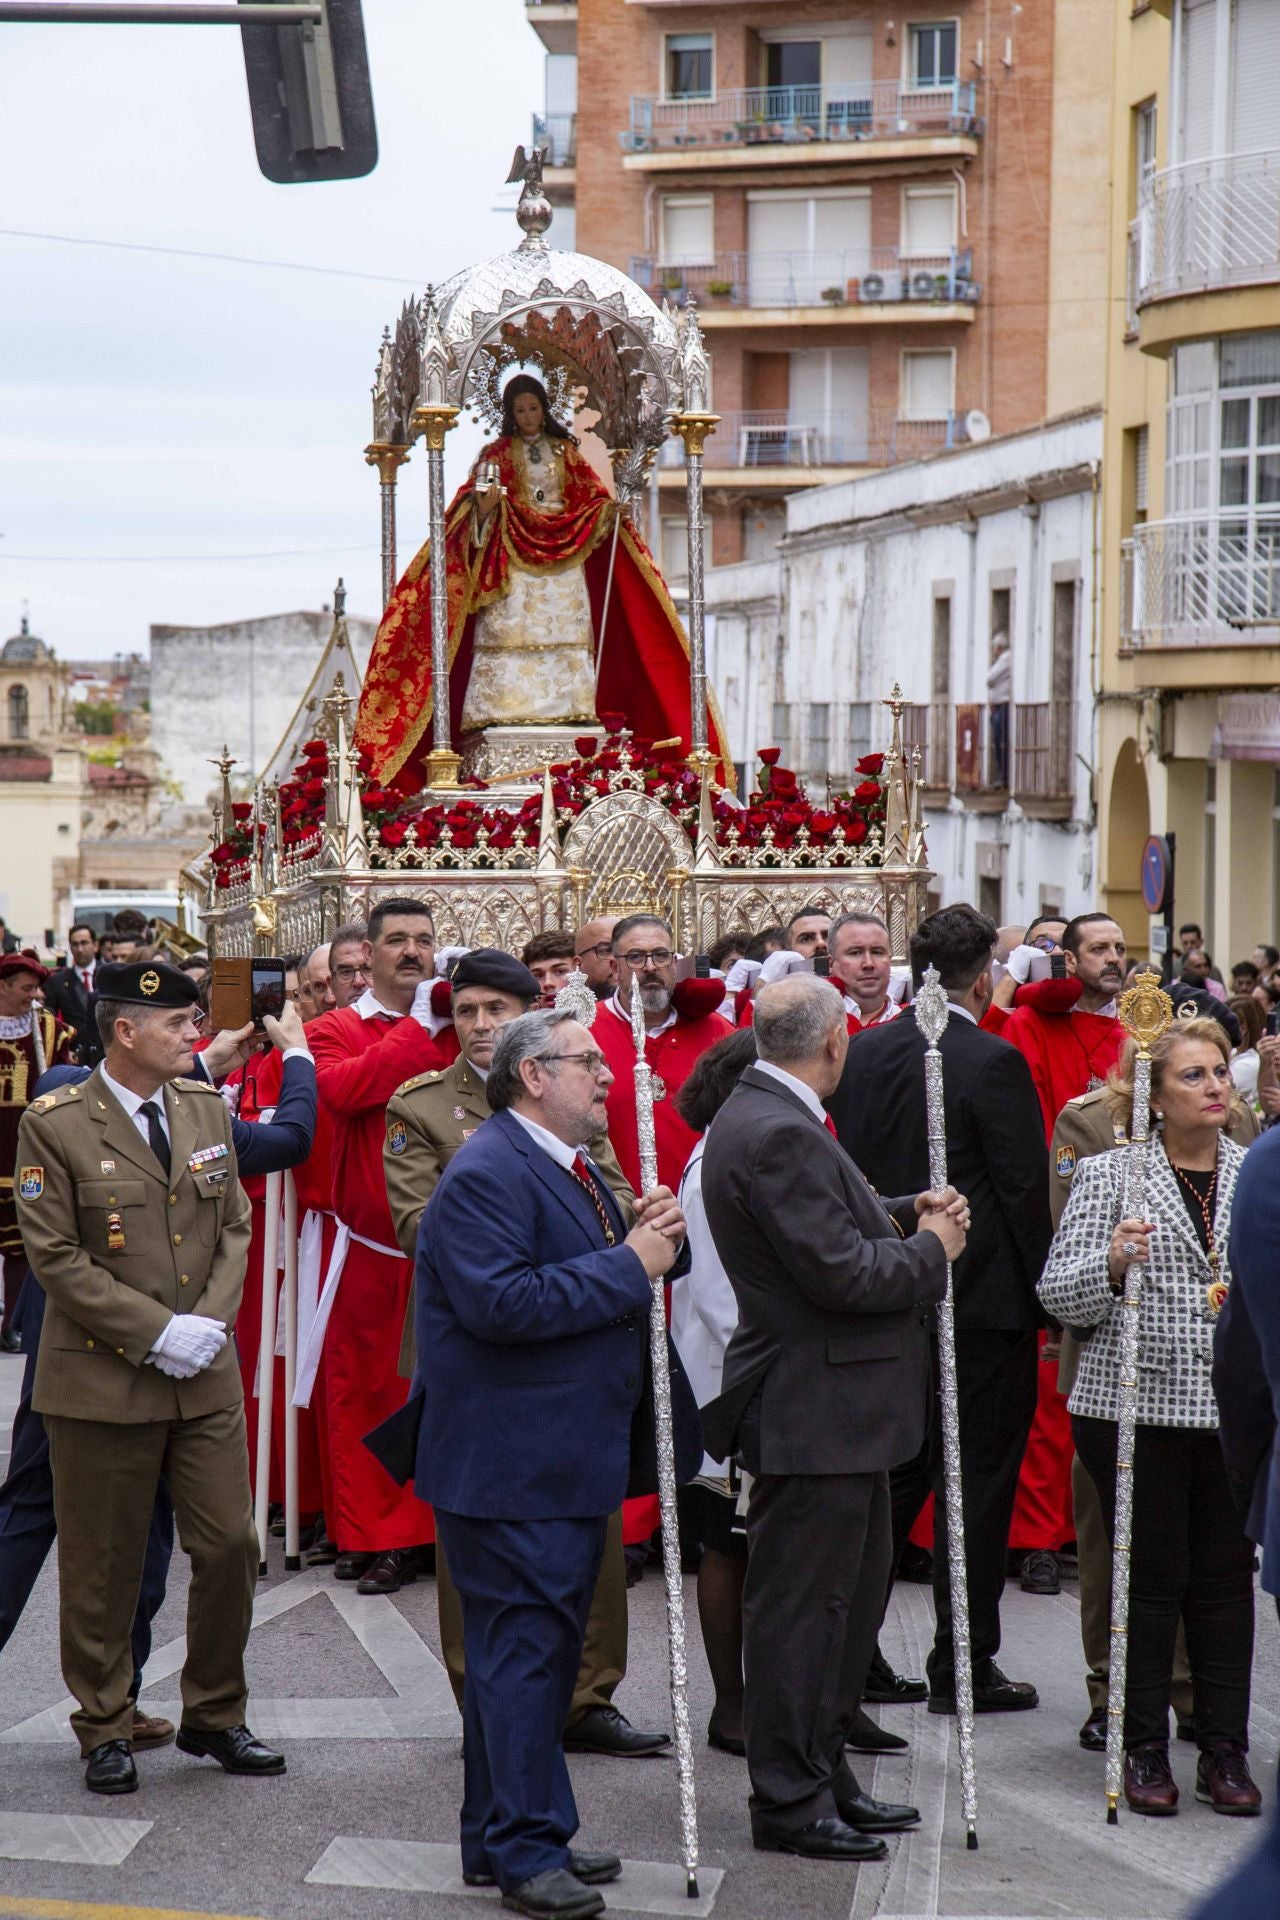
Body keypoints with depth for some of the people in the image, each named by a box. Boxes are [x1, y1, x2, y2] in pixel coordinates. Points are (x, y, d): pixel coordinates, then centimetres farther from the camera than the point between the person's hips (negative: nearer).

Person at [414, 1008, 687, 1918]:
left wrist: (649, 1241, 1)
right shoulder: (487, 1175, -17)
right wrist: (628, 1264, -22)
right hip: (513, 1465, -10)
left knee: (540, 1650, 16)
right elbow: (501, 1302, -27)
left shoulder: (573, 1168, 17)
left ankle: (509, 1836, 25)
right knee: (527, 1647, -6)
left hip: (568, 1458, 11)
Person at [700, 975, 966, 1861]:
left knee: (852, 1591, 19)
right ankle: (789, 1800, 9)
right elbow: (842, 1274, -24)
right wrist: (931, 1248, -9)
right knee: (802, 1604, -1)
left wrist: (910, 1218, 4)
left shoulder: (771, 1117, 12)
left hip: (835, 1405, 11)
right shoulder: (777, 1133, -22)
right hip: (813, 1411, -11)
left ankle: (825, 1775, 30)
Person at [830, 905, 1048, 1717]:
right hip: (982, 1301, -6)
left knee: (893, 1477, 15)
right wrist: (1045, 1302, -5)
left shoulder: (862, 1055, 4)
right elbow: (1025, 1190, -13)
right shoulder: (994, 1062, -14)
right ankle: (964, 1668, 8)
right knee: (977, 1482, 3)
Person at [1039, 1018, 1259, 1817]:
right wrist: (1113, 1264, -22)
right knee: (1150, 1575, 1)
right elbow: (1059, 1294, -5)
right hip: (1136, 1406, -3)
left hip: (1236, 1410, 3)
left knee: (1227, 1574, 5)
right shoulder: (1109, 1175, -1)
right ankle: (1145, 1750, 11)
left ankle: (1226, 1750, 14)